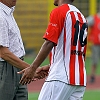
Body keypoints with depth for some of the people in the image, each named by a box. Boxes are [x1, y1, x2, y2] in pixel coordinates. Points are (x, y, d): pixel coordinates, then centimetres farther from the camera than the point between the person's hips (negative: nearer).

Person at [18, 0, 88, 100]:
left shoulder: (58, 12, -6)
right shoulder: (81, 16, 18)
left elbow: (49, 43, -14)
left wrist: (32, 68, -13)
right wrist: (49, 67, 26)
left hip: (61, 77, -8)